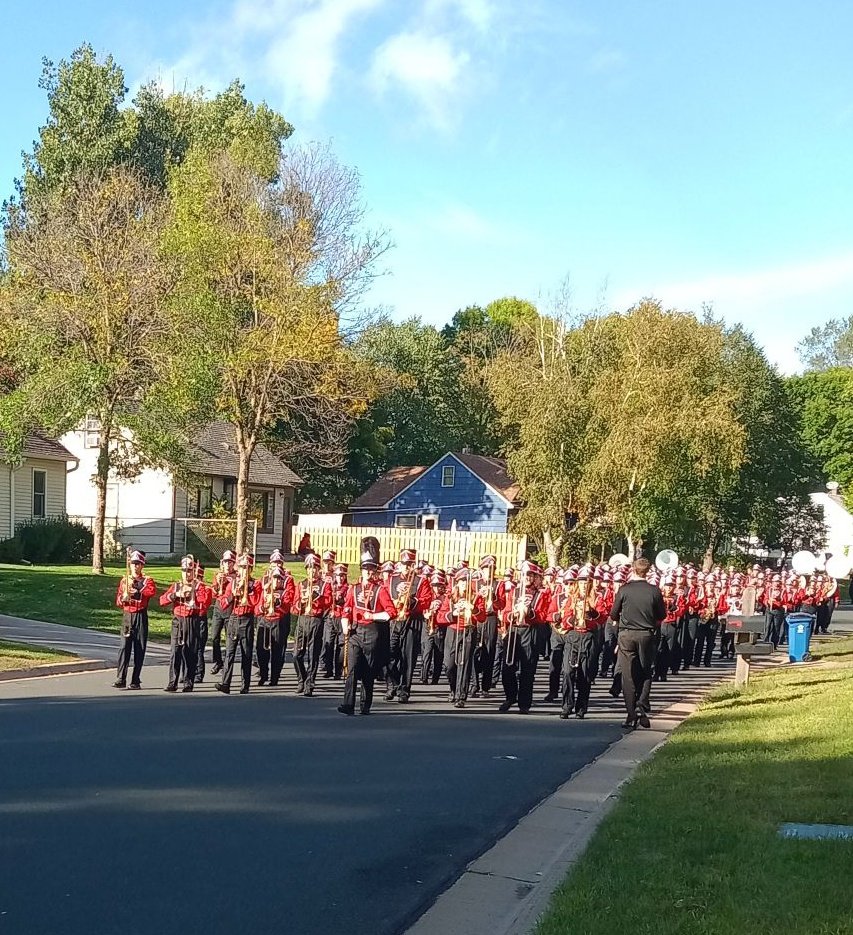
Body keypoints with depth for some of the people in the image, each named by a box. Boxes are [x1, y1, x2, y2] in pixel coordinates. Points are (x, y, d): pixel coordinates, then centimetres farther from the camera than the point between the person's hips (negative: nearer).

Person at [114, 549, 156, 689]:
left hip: (141, 617, -1)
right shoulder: (124, 580, 12)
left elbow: (152, 591, -19)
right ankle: (120, 679, -10)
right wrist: (123, 598, -12)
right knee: (124, 647, -8)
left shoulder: (147, 580, 4)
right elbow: (118, 601, 9)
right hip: (127, 616, 1)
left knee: (139, 649, 0)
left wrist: (137, 592, -25)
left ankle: (135, 681, 4)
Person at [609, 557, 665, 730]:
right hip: (647, 635, 1)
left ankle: (631, 715, 3)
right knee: (645, 673, 14)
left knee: (628, 675, 5)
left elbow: (613, 615, -1)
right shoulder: (654, 591, -5)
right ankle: (642, 710, -1)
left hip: (626, 635, -1)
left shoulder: (624, 590, -6)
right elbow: (662, 615, 3)